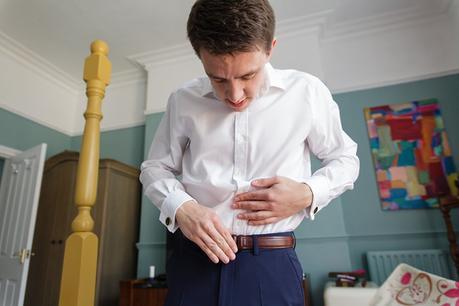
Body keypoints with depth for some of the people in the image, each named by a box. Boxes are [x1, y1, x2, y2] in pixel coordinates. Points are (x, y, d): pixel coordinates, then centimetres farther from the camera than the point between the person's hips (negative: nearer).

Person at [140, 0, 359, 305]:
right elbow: (155, 167, 9)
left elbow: (345, 160, 8)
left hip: (271, 264, 0)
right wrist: (180, 208, -10)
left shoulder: (307, 92, -4)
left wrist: (308, 194, -11)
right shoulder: (183, 100, -1)